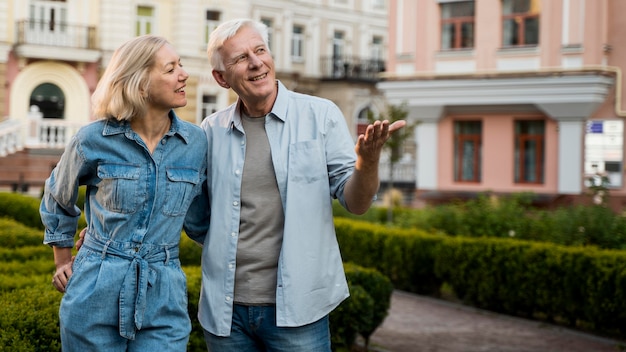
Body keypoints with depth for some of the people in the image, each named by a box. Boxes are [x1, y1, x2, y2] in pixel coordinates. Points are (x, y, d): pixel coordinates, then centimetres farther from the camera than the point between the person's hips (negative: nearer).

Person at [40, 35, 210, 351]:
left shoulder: (195, 142, -1)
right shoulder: (93, 141, -7)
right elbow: (58, 200, 13)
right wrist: (62, 260, 16)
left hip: (163, 302, 2)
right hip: (95, 297, -1)